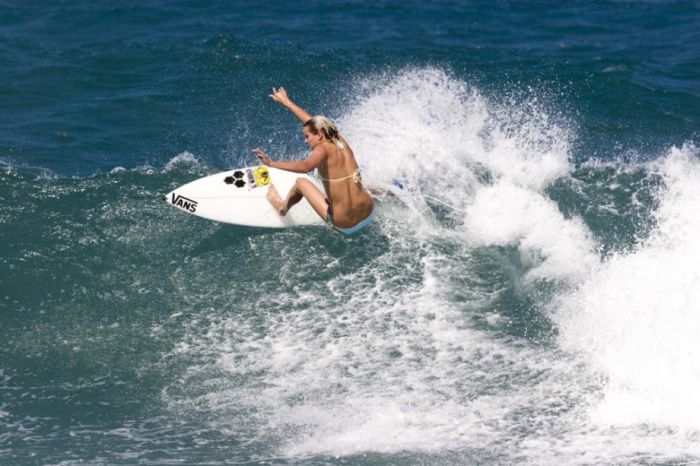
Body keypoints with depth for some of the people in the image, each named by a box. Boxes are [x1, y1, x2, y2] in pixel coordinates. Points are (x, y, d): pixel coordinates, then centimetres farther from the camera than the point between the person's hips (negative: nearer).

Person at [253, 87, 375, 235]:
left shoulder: (323, 149, -13)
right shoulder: (341, 143, 7)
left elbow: (305, 166, -35)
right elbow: (313, 122, 21)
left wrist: (272, 163, -36)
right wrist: (287, 103, 32)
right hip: (369, 214, 6)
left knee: (301, 182, 16)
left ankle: (282, 207, 42)